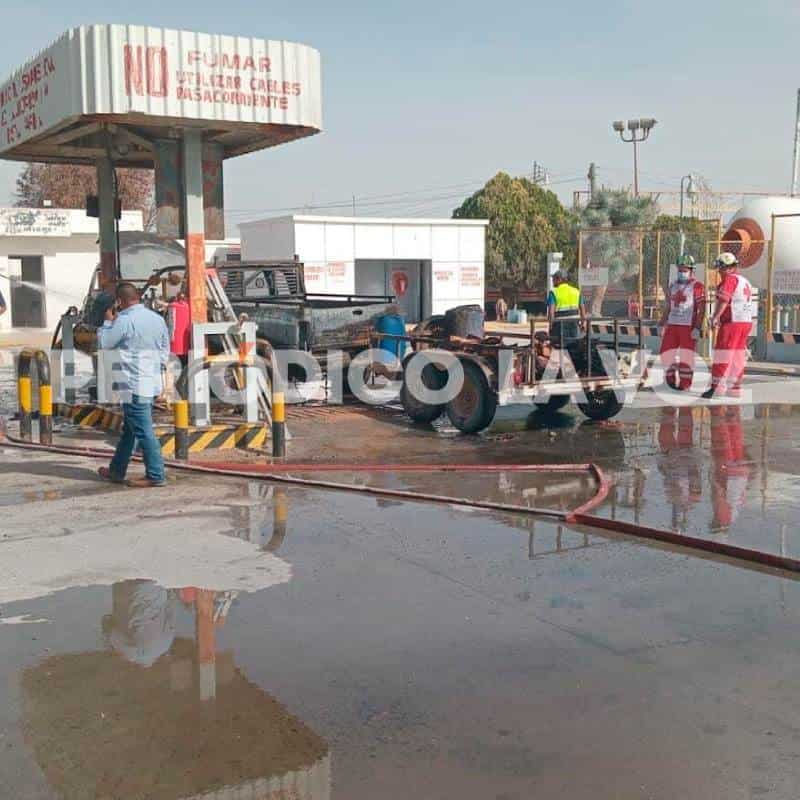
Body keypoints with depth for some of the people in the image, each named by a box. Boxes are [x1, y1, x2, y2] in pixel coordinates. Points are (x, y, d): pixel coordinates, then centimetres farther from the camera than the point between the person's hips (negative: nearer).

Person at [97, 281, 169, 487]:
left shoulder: (125, 320, -15)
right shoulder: (157, 319, 8)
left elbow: (103, 344, -2)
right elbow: (165, 350, 15)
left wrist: (108, 322, 12)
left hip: (134, 385, -8)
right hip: (151, 383, 8)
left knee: (143, 431, -3)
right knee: (129, 429, 17)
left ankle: (156, 475, 1)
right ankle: (117, 471, 28)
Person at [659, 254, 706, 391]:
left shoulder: (697, 286, -6)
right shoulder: (673, 285, 14)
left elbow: (701, 309, -10)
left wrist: (697, 328, -17)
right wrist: (662, 325, 17)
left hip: (688, 327, -6)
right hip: (672, 325, 6)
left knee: (686, 356, -2)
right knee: (666, 353, 3)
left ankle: (685, 383, 9)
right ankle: (671, 377, 22)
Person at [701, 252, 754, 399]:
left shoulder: (729, 279, -9)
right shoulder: (745, 281, 20)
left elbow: (723, 300, -20)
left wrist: (715, 317, -21)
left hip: (732, 322, -9)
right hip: (747, 321, 9)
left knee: (723, 355, -7)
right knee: (737, 357, 12)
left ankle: (717, 388, -9)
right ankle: (735, 388, 16)